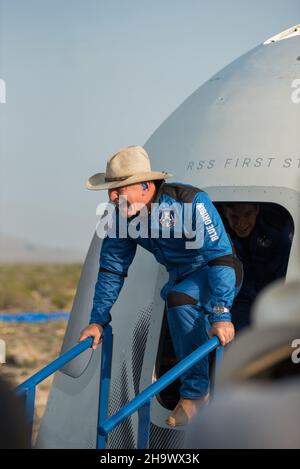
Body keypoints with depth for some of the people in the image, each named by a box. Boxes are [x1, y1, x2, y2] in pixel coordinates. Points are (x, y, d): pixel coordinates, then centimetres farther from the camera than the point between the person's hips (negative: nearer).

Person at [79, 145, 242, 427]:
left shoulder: (191, 202, -32)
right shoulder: (123, 216, -11)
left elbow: (219, 256, -36)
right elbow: (111, 268, -2)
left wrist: (221, 315, -43)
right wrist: (98, 320, -5)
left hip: (219, 272, -8)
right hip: (182, 277, 8)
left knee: (179, 298, -32)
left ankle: (195, 391, -23)